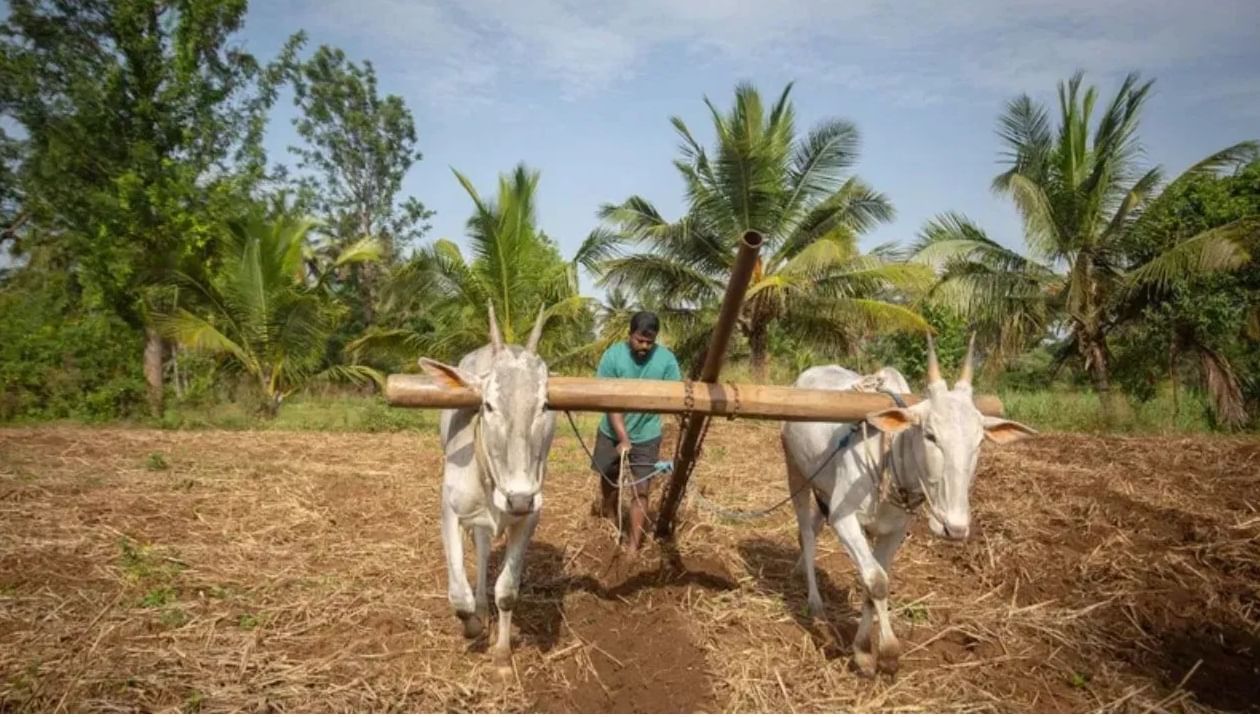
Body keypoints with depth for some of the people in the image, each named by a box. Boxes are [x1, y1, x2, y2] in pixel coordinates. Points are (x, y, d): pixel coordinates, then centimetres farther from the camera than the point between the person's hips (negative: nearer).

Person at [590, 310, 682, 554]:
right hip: (612, 433, 1)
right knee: (609, 481, 21)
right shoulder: (613, 356, -20)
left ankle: (633, 546, 11)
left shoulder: (666, 359, -17)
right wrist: (623, 438, -24)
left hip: (647, 437, -1)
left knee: (640, 491, -2)